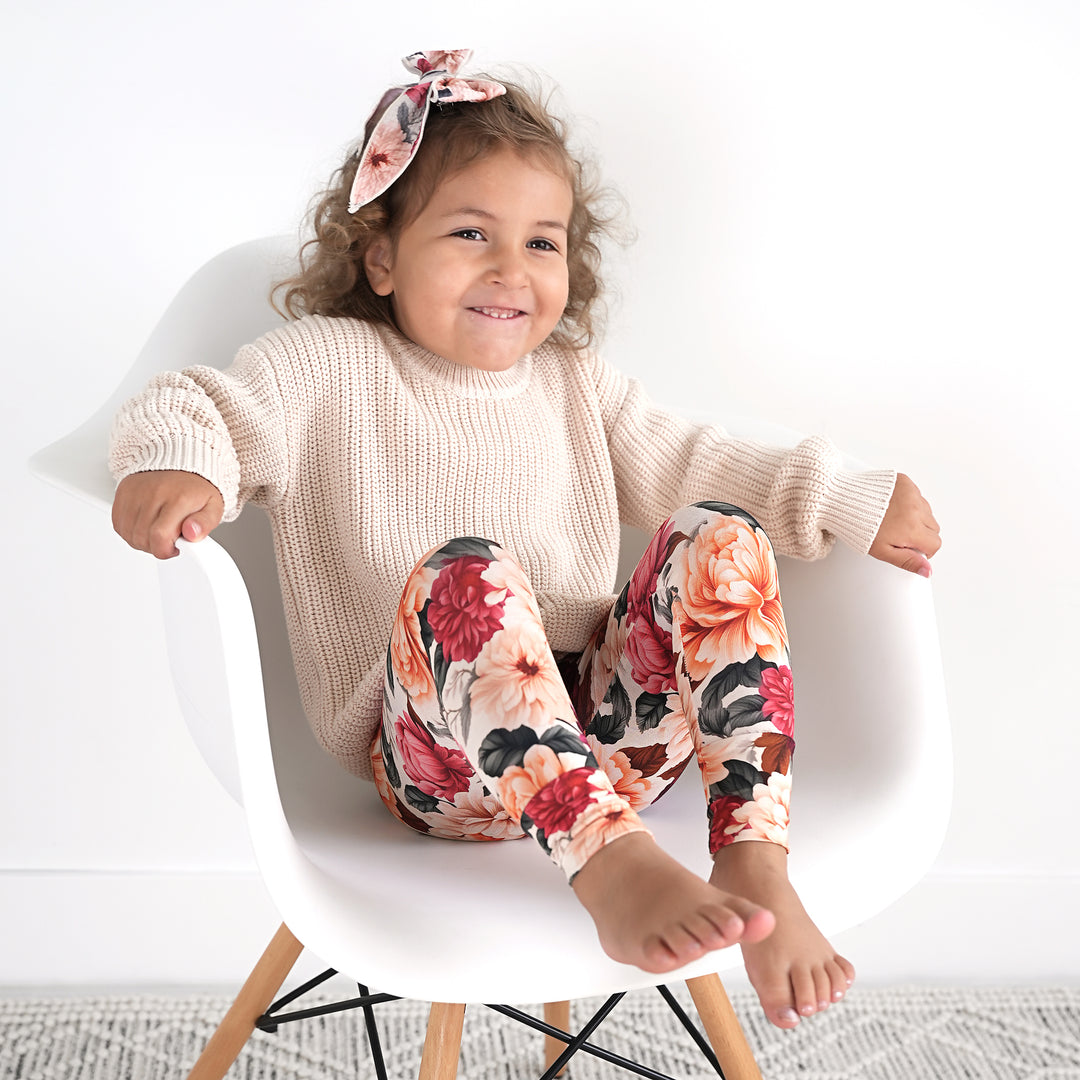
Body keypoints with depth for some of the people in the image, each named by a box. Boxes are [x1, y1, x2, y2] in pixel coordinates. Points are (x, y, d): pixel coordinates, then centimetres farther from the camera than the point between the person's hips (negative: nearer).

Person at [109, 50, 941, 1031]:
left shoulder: (575, 385, 19)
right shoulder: (330, 367, 5)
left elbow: (693, 464, 20)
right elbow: (207, 409, -7)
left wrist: (854, 506, 10)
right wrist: (178, 464, -32)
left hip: (604, 722, 5)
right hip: (437, 760, -4)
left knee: (719, 535, -17)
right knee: (463, 574, -34)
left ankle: (755, 864, -26)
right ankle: (614, 861, -45)